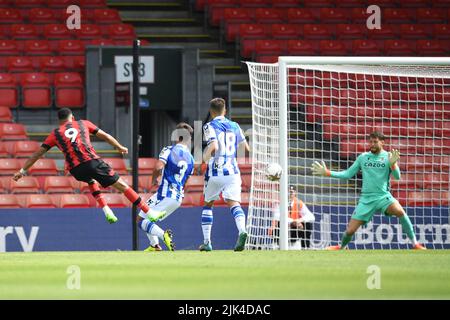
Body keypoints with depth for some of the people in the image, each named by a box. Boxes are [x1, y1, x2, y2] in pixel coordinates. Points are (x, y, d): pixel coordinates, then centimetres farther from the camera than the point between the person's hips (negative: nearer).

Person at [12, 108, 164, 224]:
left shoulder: (55, 134, 19)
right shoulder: (83, 124, 21)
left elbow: (38, 153, 17)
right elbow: (105, 136, 26)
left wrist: (22, 170, 21)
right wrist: (120, 147, 40)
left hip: (75, 169, 1)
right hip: (92, 161, -1)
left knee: (91, 182, 34)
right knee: (121, 185, 2)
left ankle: (107, 211, 16)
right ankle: (149, 213, 1)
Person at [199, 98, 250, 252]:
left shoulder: (210, 126, -3)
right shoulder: (234, 126, 11)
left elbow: (213, 146, -18)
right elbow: (247, 148, 13)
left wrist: (205, 157, -1)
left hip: (215, 172, -2)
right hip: (232, 171, 2)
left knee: (208, 204, 16)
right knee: (234, 203, -9)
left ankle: (207, 241, 16)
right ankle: (242, 231, -38)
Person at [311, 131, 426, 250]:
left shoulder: (388, 156, 2)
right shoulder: (363, 157, 10)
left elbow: (397, 176, -8)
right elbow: (348, 174, 15)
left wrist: (392, 164, -28)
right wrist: (327, 173, 7)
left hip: (383, 196, -3)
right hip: (366, 199, 3)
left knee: (399, 211, -33)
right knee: (350, 230, -1)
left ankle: (415, 244, -23)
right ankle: (342, 247, 33)